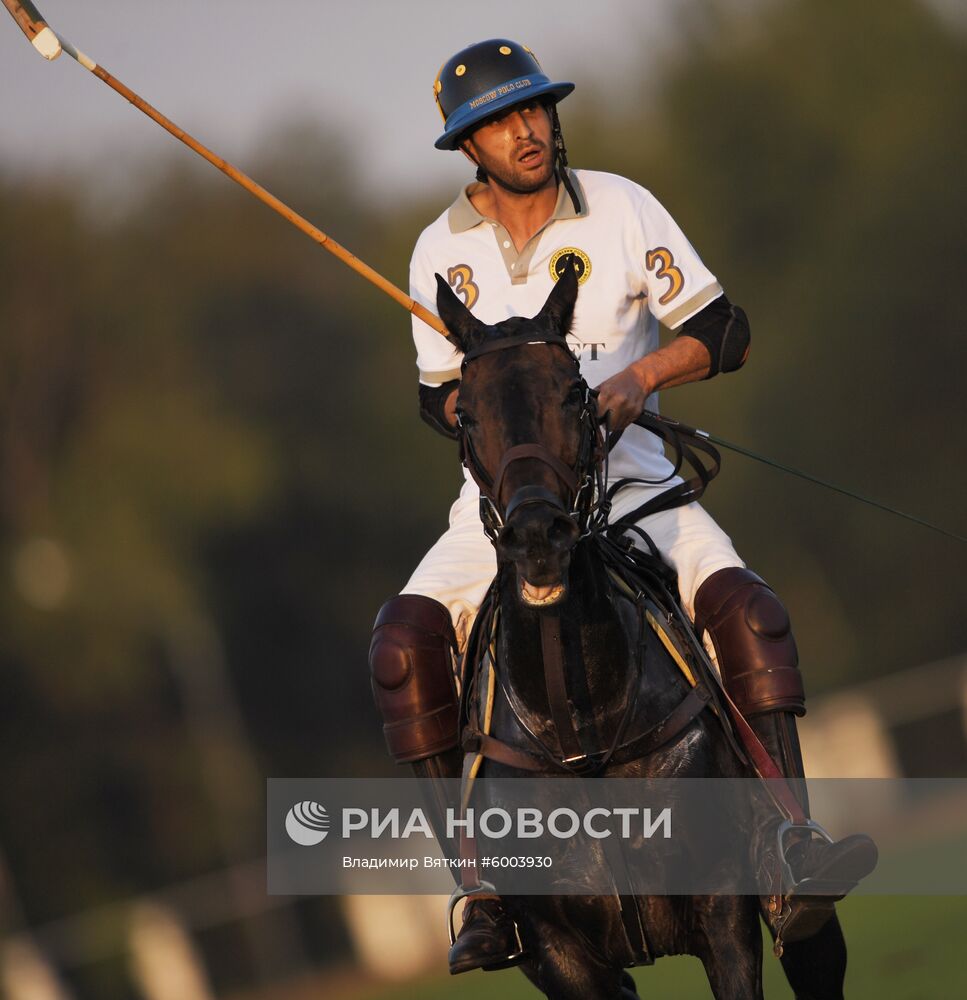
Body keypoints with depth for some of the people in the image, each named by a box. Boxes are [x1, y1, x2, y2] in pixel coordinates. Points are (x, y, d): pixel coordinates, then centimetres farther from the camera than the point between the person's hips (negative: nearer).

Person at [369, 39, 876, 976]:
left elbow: (723, 332, -2)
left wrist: (638, 376, -20)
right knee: (404, 641, -24)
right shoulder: (442, 251, 2)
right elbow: (440, 393, 10)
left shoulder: (620, 210, -2)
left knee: (747, 609, -27)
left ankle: (792, 861, -30)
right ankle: (486, 895, -21)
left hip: (627, 478, -1)